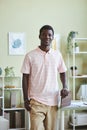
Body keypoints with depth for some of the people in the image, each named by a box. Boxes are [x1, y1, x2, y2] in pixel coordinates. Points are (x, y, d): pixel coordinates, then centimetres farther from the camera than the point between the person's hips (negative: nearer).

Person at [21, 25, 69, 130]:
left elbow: (62, 72, 17)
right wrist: (26, 99, -3)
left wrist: (65, 87, 0)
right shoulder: (30, 56, -3)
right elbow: (25, 78, -1)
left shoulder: (57, 55, 5)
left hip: (53, 100, 3)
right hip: (36, 101, -3)